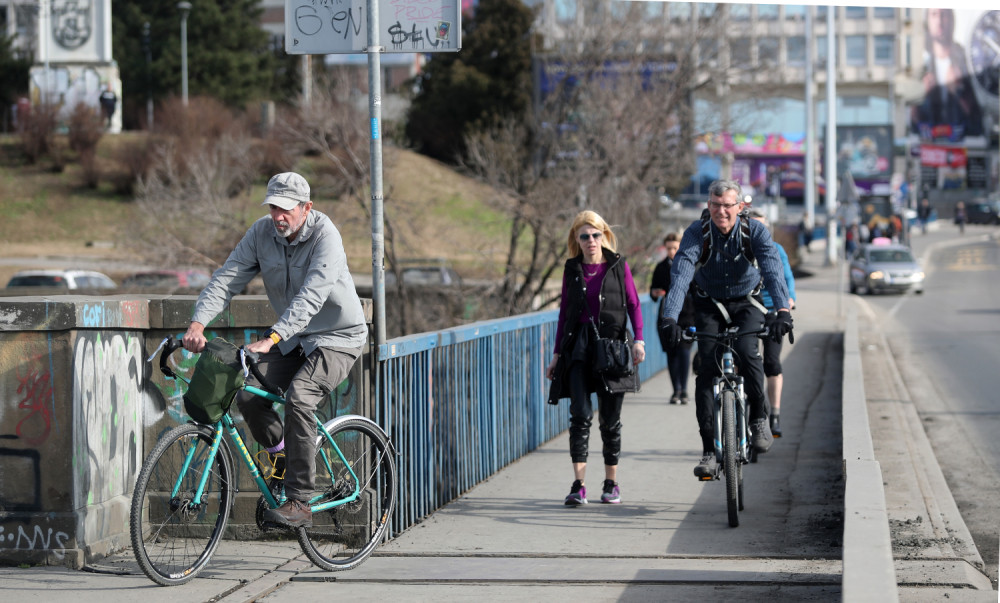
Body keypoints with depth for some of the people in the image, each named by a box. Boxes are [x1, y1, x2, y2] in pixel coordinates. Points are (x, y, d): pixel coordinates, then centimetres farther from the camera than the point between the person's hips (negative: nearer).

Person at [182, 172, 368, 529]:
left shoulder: (326, 238, -24)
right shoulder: (262, 233, -6)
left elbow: (310, 297, -35)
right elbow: (227, 278, -10)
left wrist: (271, 339, -47)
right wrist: (198, 323, -27)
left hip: (337, 338, -6)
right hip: (293, 339, 6)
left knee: (298, 399, -28)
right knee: (248, 396, -13)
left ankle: (299, 504, -25)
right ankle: (281, 457, 16)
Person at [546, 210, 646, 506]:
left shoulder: (618, 265, 5)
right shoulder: (572, 270, 10)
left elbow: (633, 304, 6)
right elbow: (564, 312, 14)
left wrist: (638, 340, -7)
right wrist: (557, 354, 11)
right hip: (578, 345, 1)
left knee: (610, 418, 4)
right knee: (580, 413, -13)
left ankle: (611, 484, 16)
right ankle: (578, 485, -15)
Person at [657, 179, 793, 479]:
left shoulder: (755, 231, -19)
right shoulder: (697, 232, -20)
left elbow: (773, 269, -33)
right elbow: (680, 273, -33)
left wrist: (783, 311, -49)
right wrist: (669, 317, -48)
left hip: (746, 303, -1)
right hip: (710, 305, 1)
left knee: (746, 351, -29)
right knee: (707, 369, -14)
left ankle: (759, 418, -5)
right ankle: (709, 450, -9)